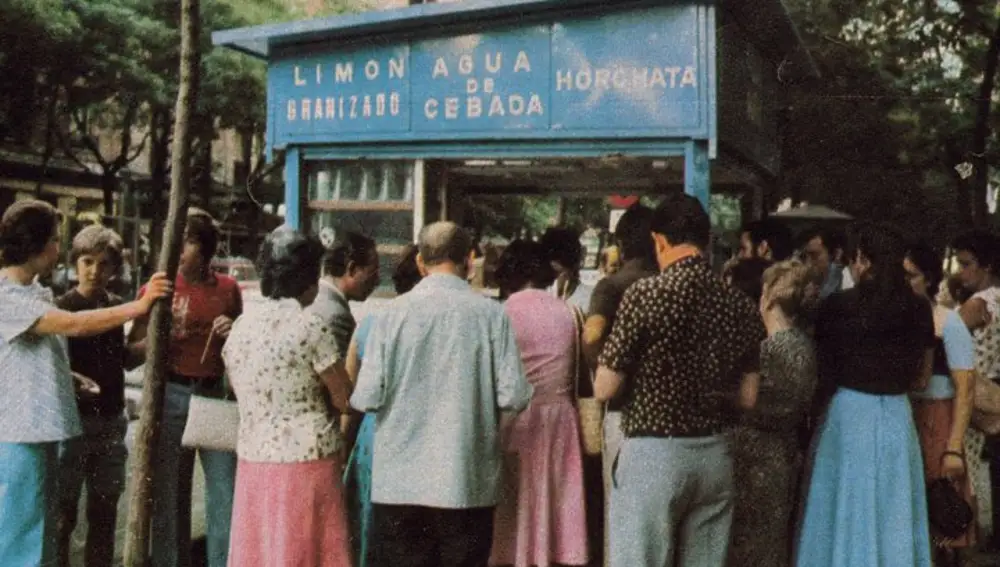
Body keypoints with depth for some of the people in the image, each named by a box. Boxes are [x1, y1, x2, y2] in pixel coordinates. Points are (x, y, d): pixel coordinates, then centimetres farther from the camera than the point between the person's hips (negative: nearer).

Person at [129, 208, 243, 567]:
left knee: (225, 489, 1)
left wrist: (232, 333, -1)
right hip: (172, 395, -2)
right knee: (170, 491, 4)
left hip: (215, 396, 2)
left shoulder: (228, 289, 8)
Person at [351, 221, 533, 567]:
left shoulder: (392, 313, -5)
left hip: (400, 483, 0)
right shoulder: (490, 314, -6)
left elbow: (367, 398, -8)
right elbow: (514, 397, -8)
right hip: (468, 482, 0)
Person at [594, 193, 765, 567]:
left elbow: (604, 389, -10)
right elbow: (749, 397, 8)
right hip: (714, 455, 5)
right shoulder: (740, 305, 3)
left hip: (653, 454, -5)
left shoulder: (645, 294, -12)